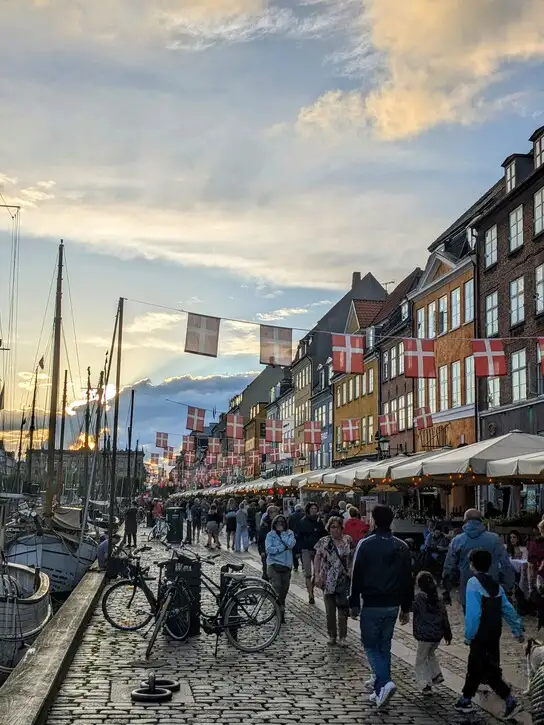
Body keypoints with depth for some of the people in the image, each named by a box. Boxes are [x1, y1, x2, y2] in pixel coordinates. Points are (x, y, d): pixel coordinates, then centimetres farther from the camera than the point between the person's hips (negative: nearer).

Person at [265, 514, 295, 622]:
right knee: (277, 589, -15)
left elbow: (291, 544, -12)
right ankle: (280, 611, -14)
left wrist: (282, 533, -7)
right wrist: (284, 547, -11)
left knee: (284, 590, 9)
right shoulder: (270, 535, 0)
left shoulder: (289, 533, 8)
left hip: (287, 565, 3)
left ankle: (280, 608, 23)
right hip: (274, 565, -3)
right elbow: (269, 549, -14)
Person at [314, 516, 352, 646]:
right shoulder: (323, 542, -1)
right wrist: (317, 575, -8)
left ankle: (342, 637, 9)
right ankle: (332, 636, 22)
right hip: (328, 581, 1)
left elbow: (352, 558, 7)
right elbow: (317, 559, 1)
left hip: (344, 581, 0)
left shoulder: (347, 541, 1)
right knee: (330, 611, 10)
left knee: (343, 611, -2)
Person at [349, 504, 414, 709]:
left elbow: (357, 575, -10)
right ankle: (379, 681, 23)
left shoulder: (365, 544, -11)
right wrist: (406, 608, 14)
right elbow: (408, 579, 7)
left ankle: (385, 682, -14)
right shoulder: (401, 547, 4)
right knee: (384, 645, 16)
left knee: (371, 645, 4)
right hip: (392, 604, 5)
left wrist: (354, 602, -1)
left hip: (371, 604, -4)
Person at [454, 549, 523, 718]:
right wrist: (518, 630, 15)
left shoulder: (473, 582, -15)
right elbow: (508, 609, 9)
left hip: (481, 636, -8)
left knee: (487, 670, 0)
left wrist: (469, 635, -12)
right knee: (474, 666, 18)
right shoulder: (495, 584, 7)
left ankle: (510, 701, -3)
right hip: (494, 634, 8)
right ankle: (465, 700, 27)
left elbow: (473, 613, -21)